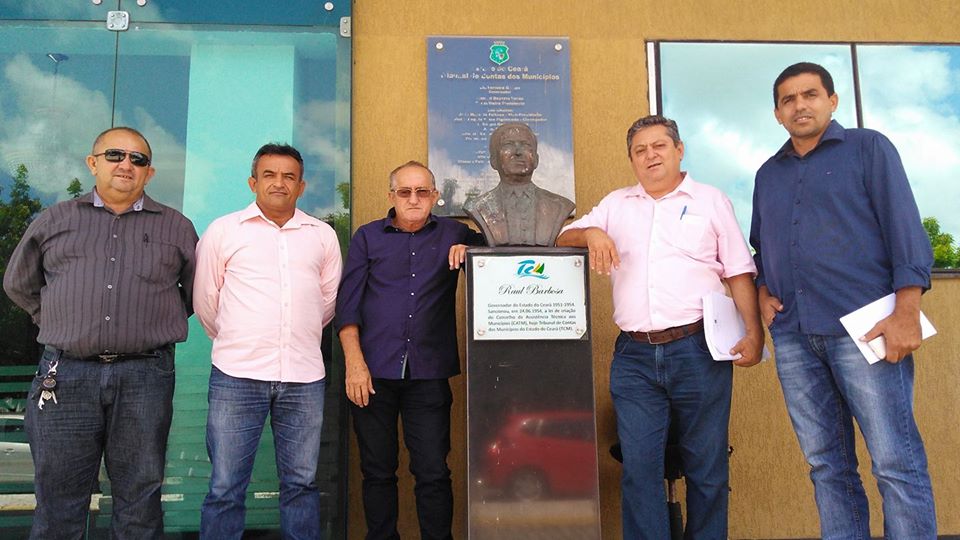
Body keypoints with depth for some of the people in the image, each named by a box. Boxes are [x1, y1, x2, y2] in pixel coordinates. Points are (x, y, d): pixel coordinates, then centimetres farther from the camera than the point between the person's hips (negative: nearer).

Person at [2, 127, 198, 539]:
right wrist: (64, 321, 15)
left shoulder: (176, 227, 10)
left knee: (140, 498, 8)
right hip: (66, 375, 1)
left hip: (145, 376, 0)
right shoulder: (55, 220, 12)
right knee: (58, 500, 7)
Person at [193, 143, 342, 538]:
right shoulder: (223, 231, 4)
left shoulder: (323, 235, 9)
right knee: (226, 487, 3)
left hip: (305, 377, 2)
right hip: (237, 376, -2)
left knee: (301, 483, 11)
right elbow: (205, 301, 9)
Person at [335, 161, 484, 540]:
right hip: (373, 372, 1)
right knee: (378, 472, 10)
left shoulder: (453, 234, 9)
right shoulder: (368, 237, 8)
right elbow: (347, 304, 4)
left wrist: (468, 250, -10)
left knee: (433, 473, 1)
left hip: (429, 374, 0)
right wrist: (354, 363, -5)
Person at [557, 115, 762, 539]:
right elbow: (563, 238, 15)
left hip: (697, 350, -2)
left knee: (706, 466, 5)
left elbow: (740, 273, 6)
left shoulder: (711, 200, 10)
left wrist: (754, 332, -5)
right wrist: (592, 232, -6)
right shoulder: (616, 204, 17)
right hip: (634, 356, 2)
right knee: (639, 468, 0)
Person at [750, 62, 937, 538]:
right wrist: (763, 291, 6)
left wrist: (906, 313, -14)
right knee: (826, 464, 9)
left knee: (896, 463, -4)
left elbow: (905, 227, -4)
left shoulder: (868, 148, 6)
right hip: (792, 335, 5)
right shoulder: (768, 174, 20)